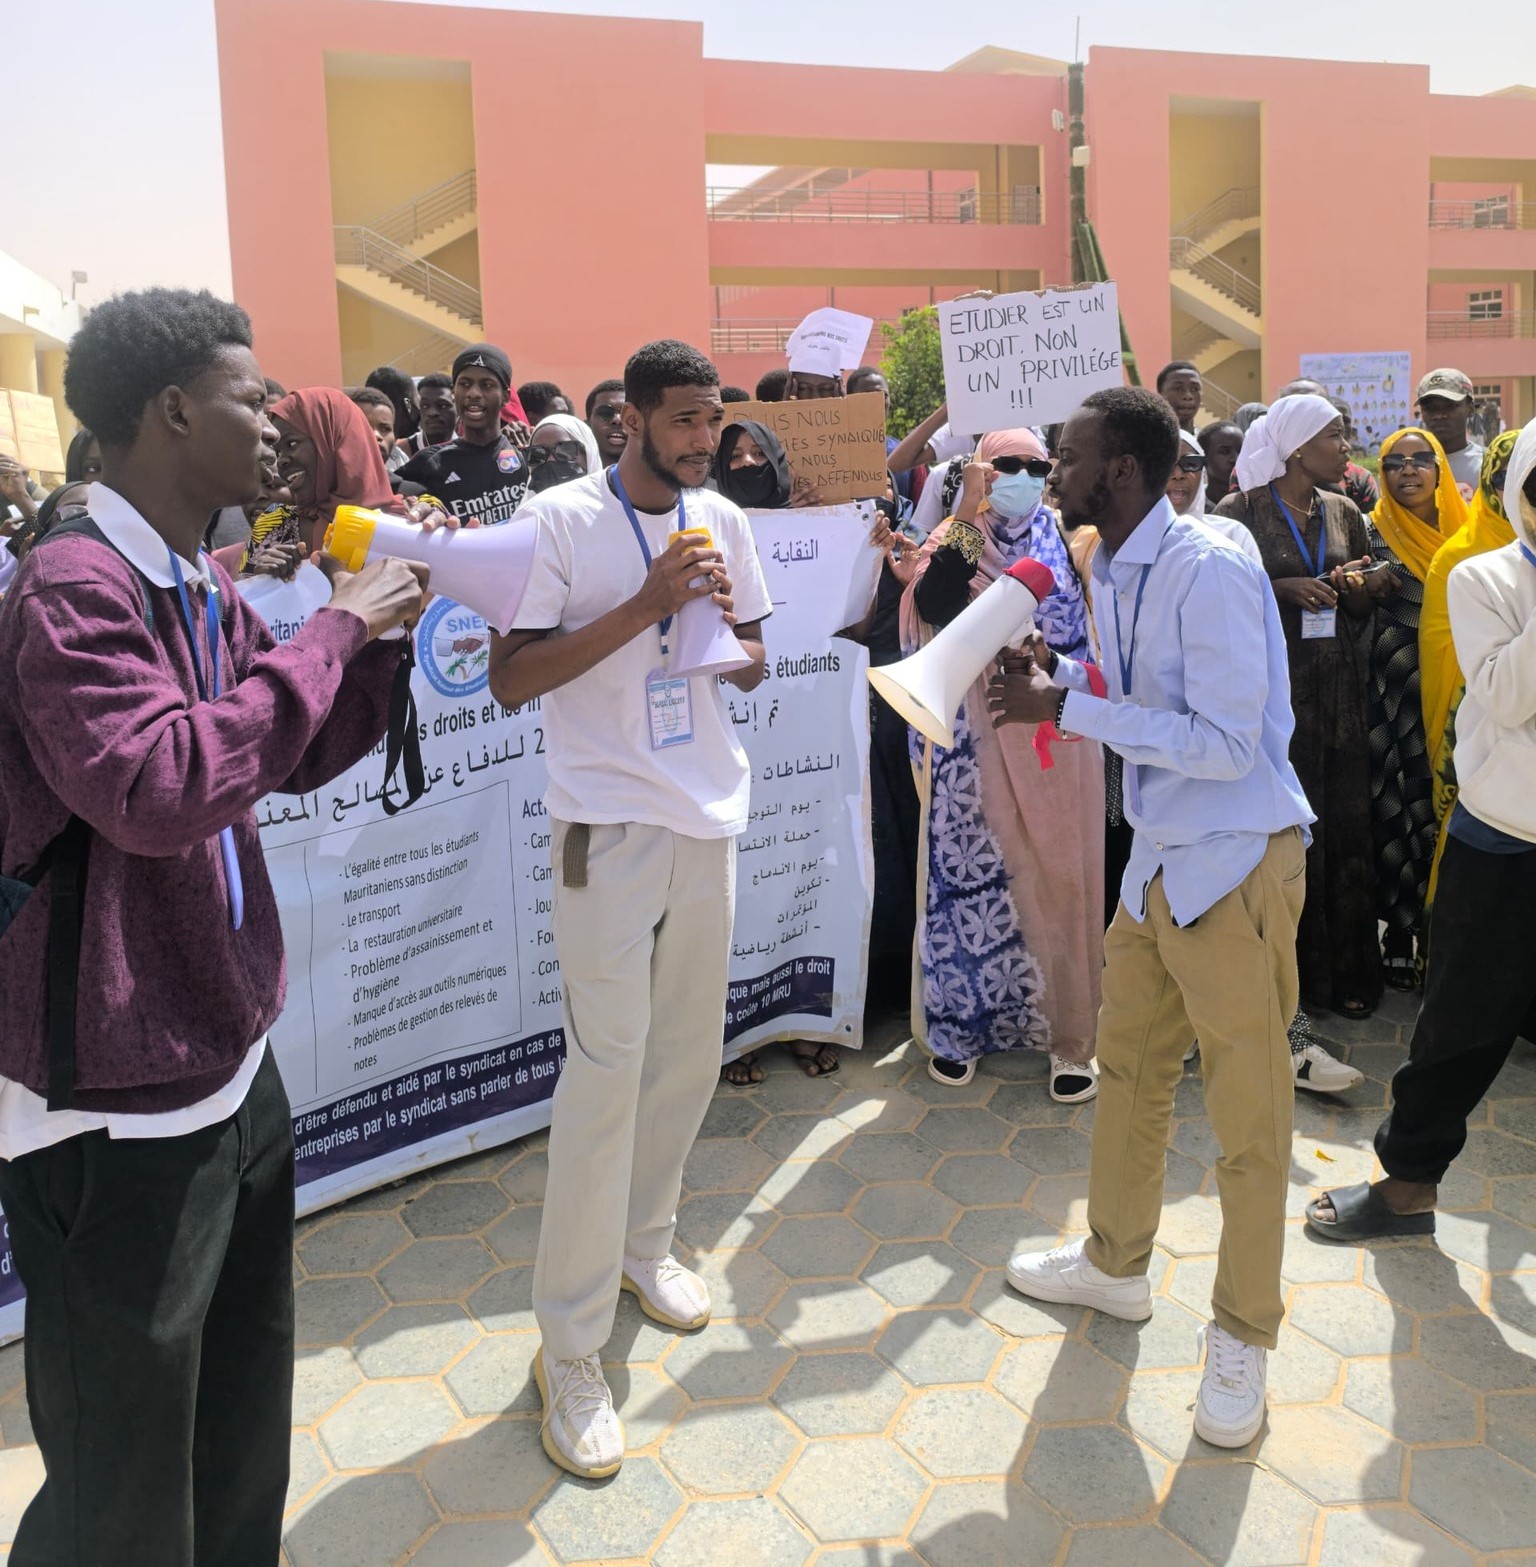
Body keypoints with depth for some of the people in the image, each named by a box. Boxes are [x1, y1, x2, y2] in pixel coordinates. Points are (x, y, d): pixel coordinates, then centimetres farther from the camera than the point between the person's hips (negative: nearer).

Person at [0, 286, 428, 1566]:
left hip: (232, 1067, 9)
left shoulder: (206, 587, 9)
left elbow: (299, 758, 19)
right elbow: (158, 786, -33)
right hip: (118, 1112, -9)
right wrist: (333, 628, -24)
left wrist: (386, 630, 6)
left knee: (243, 1436, 23)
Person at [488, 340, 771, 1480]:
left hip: (710, 814, 6)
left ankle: (643, 1243, 35)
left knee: (691, 1051, 12)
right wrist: (644, 606, -20)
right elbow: (509, 678, -14)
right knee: (609, 1064, -7)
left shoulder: (722, 519, 8)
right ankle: (570, 1350, 5)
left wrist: (726, 630, -7)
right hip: (609, 821, -6)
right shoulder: (561, 520, -9)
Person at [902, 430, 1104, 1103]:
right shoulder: (957, 539, 3)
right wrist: (966, 517, -17)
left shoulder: (1068, 539, 8)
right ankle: (959, 1022, 18)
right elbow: (931, 608, -16)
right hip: (979, 736, -1)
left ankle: (1068, 1032, 12)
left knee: (1058, 876, 1)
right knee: (972, 868, 3)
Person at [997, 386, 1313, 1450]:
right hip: (1160, 859, 9)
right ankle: (1117, 1265, 41)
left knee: (1249, 1109, 4)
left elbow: (1224, 743, -25)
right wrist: (1049, 678, -1)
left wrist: (1066, 709, -23)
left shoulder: (1210, 572, -21)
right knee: (1129, 1065, 20)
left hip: (1238, 864, -9)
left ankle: (1244, 1338, 22)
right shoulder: (1111, 574, 7)